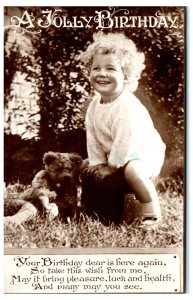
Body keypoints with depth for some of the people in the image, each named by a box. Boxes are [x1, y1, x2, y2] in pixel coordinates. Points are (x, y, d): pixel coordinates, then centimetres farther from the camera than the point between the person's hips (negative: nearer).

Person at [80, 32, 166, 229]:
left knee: (132, 171, -37)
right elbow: (92, 135, 0)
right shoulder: (94, 104, -3)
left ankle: (152, 213, -18)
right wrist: (97, 161, -6)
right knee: (87, 167, 14)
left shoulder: (127, 106, -29)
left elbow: (125, 140, -30)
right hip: (112, 154, 9)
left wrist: (111, 167, -22)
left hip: (143, 153, -9)